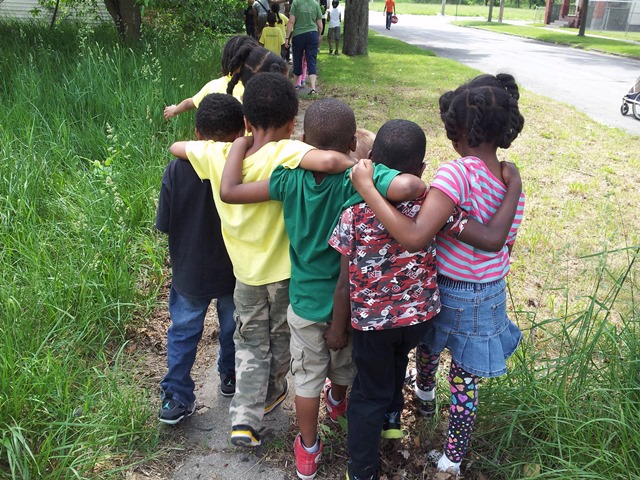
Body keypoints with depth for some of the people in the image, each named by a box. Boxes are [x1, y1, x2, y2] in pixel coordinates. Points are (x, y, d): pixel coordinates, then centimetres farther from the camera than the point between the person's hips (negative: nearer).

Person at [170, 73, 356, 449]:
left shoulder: (217, 155, -14)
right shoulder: (285, 153, -27)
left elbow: (176, 146, 5)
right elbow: (328, 161, -47)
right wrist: (354, 164, -27)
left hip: (245, 271, 3)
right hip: (285, 269, -2)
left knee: (251, 344, 22)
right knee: (281, 338, 25)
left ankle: (245, 419, 15)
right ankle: (272, 393, 48)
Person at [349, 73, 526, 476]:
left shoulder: (457, 174, -28)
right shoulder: (514, 184, -6)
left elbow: (416, 237, -40)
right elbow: (506, 248, 5)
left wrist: (366, 187, -36)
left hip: (446, 292, -3)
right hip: (491, 296, 3)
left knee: (429, 341, 32)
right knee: (466, 382, 18)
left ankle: (425, 394, 63)